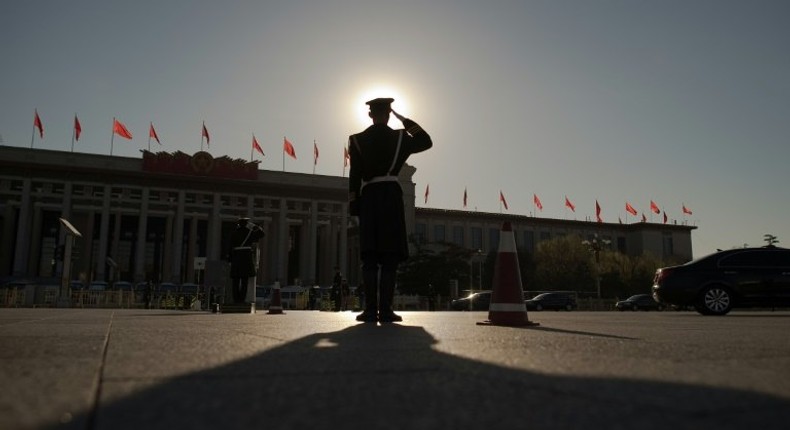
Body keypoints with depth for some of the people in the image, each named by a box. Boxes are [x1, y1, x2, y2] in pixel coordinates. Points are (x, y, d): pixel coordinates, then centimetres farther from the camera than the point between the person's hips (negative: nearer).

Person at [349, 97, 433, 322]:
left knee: (369, 256, 0)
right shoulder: (400, 137, 5)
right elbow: (426, 141, 22)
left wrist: (353, 204, 7)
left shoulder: (357, 140, 8)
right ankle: (385, 310, -8)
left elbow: (354, 175, 4)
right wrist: (405, 120, 20)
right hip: (391, 196, -1)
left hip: (368, 197, 1)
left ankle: (371, 309, -6)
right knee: (390, 256, -3)